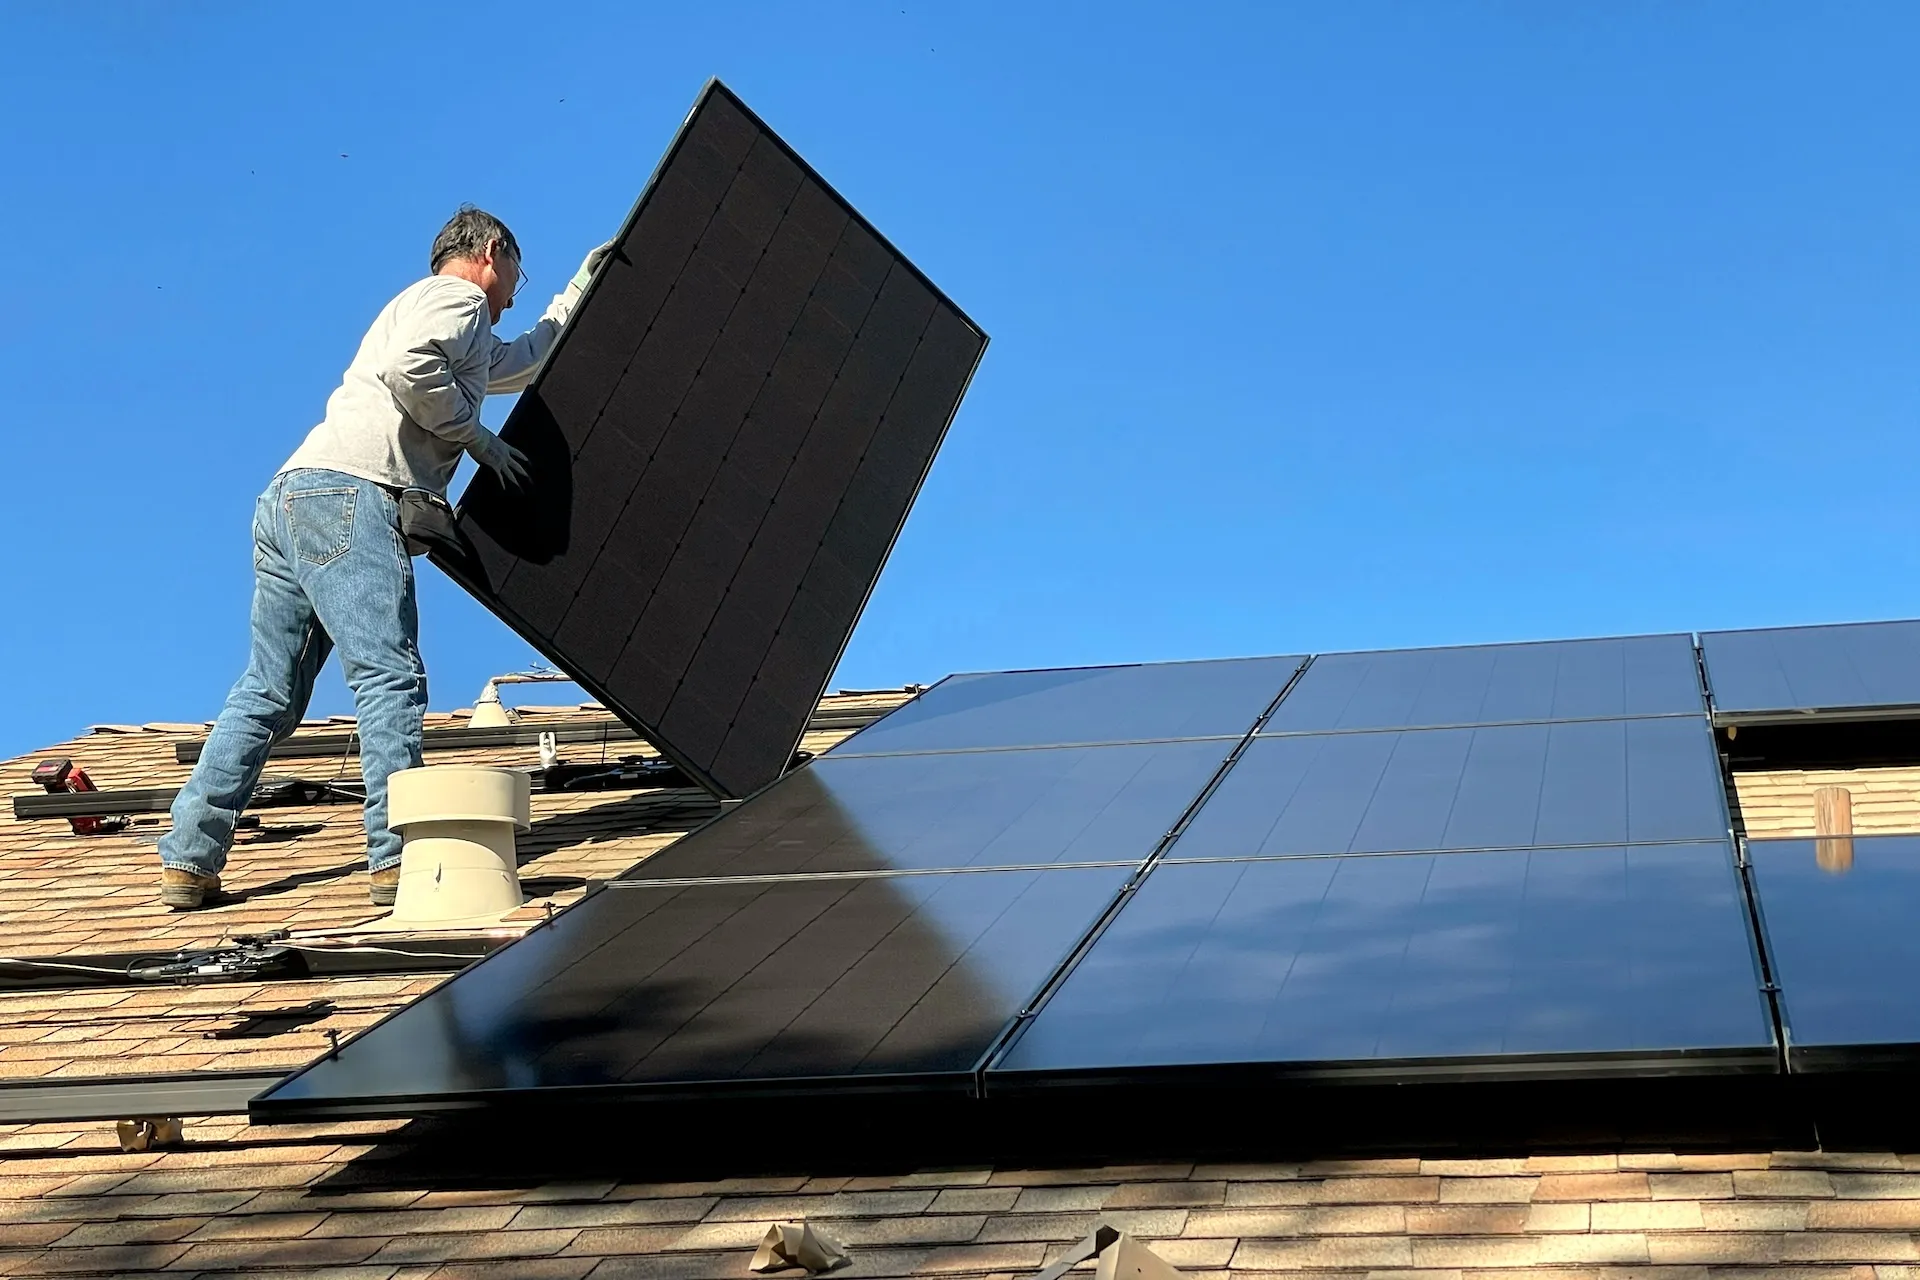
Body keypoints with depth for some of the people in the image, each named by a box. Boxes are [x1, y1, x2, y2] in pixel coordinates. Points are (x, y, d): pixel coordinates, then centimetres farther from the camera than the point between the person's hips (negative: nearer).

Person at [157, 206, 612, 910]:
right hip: (346, 492, -10)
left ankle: (188, 861, 5)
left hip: (289, 498, 10)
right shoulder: (456, 296, 6)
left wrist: (578, 292, 57)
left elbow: (527, 360, 53)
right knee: (390, 677, -14)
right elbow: (410, 367, -15)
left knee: (269, 692, 7)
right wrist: (479, 438, -5)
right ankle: (398, 857, -20)